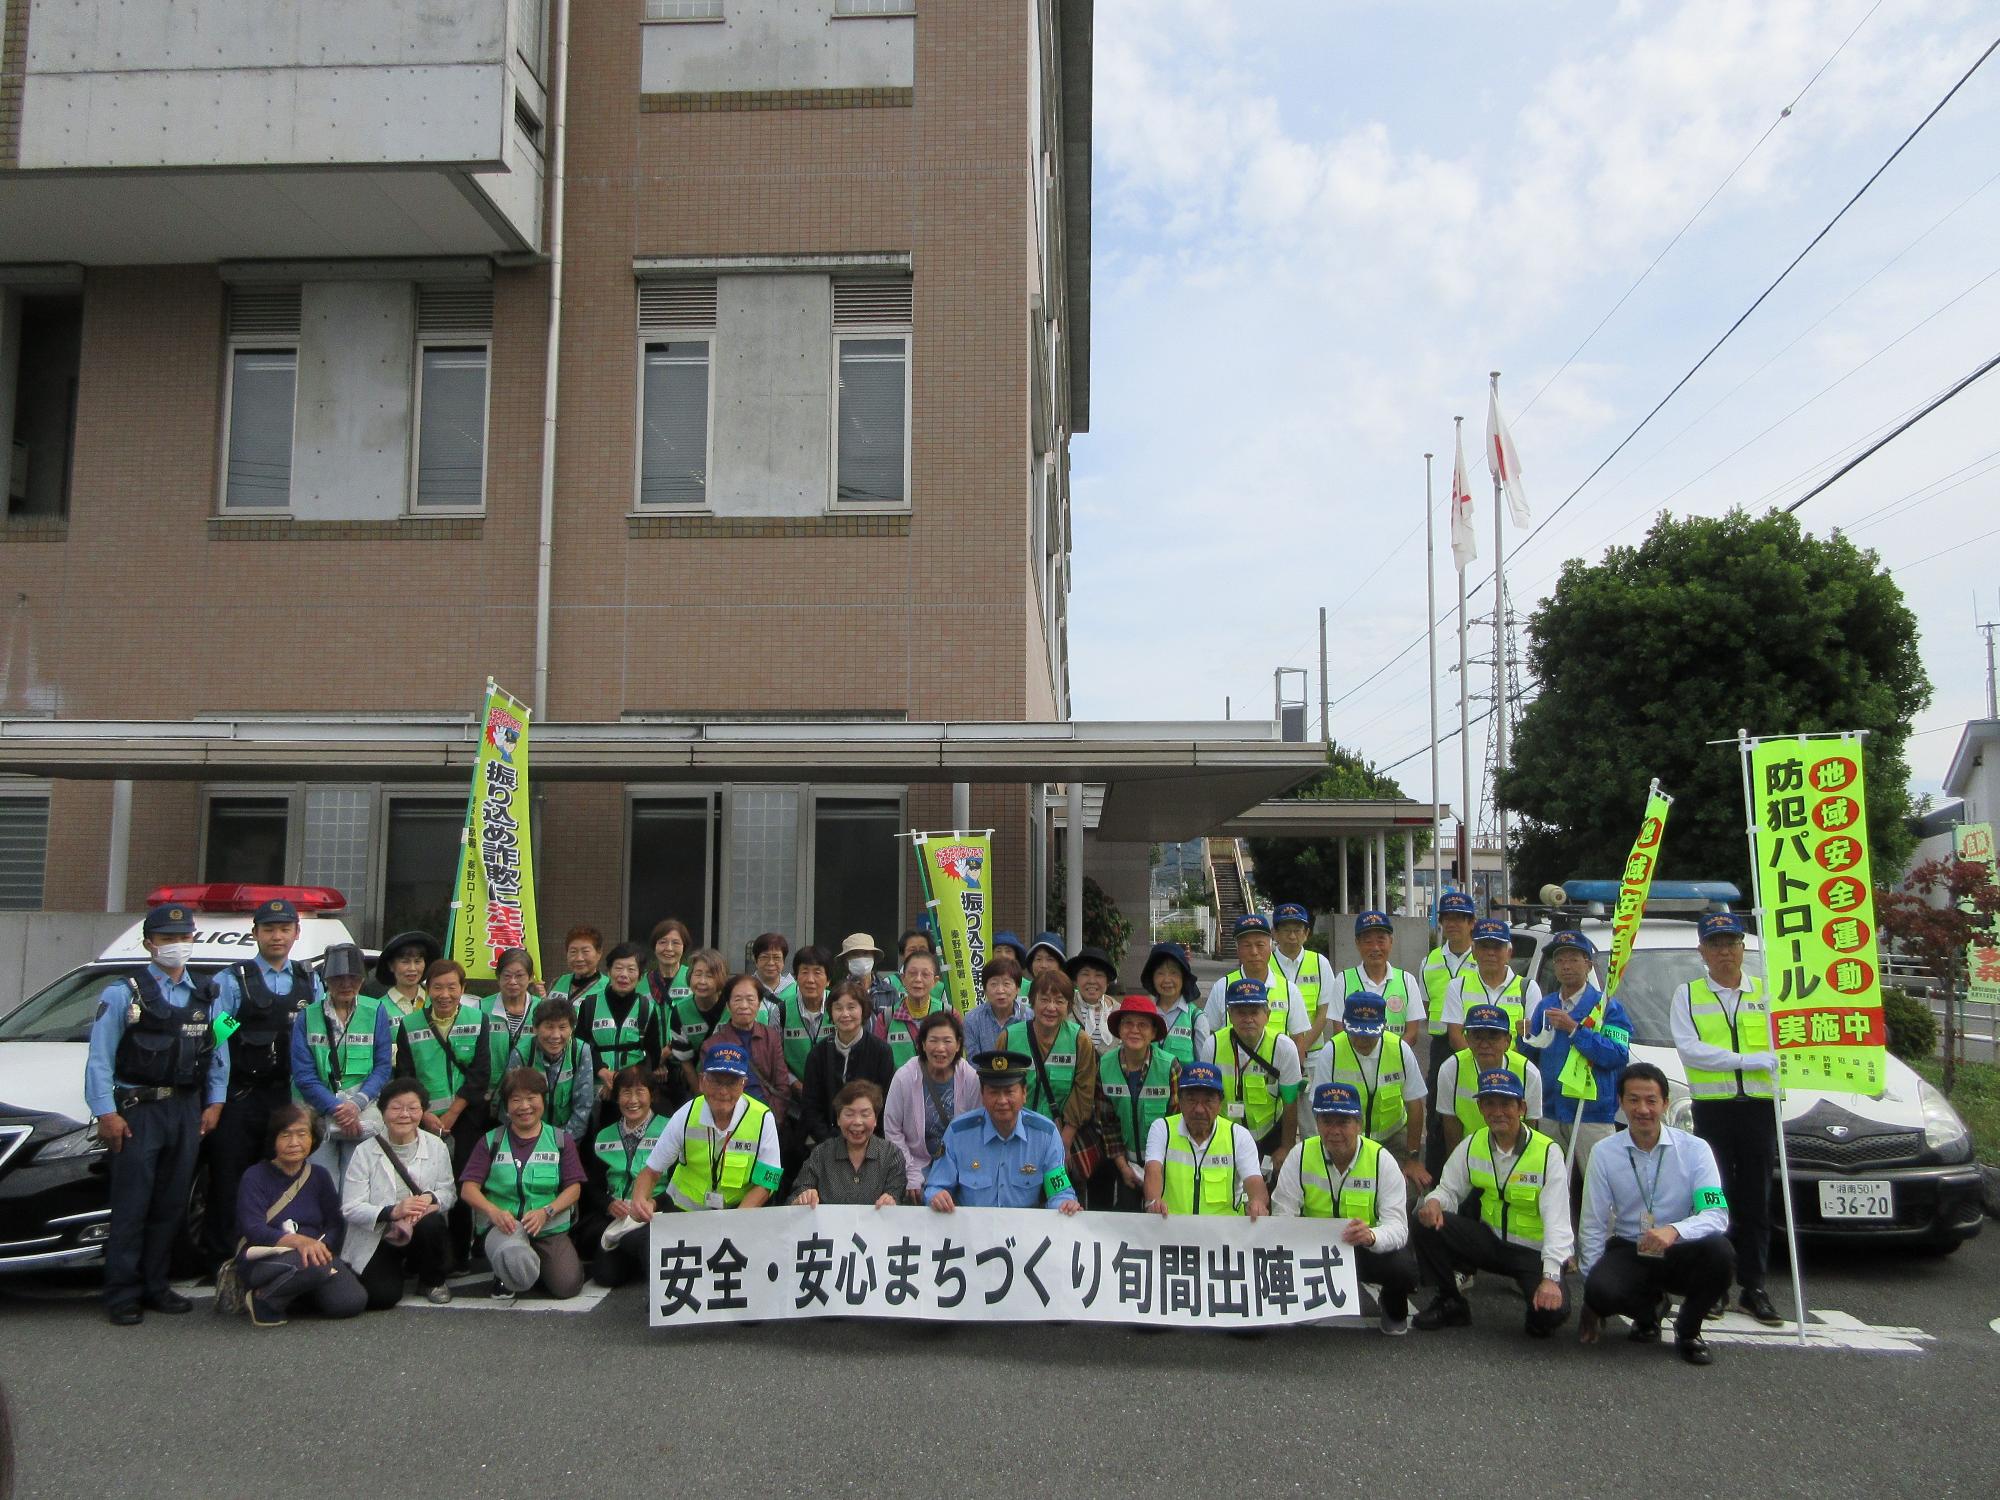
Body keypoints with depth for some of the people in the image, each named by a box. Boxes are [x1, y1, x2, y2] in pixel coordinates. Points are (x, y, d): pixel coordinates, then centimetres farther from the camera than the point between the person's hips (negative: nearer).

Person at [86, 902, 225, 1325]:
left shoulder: (205, 997, 12)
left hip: (187, 1110, 5)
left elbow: (217, 1054, 15)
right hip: (137, 1110, -5)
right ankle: (122, 1295, 3)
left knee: (171, 1206, 10)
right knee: (131, 1206, -4)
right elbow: (100, 1057, -6)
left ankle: (154, 1285, 20)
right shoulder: (122, 994, -3)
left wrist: (215, 1102, 7)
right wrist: (106, 1112, -11)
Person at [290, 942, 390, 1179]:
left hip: (364, 1114, 0)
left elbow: (383, 1067, 3)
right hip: (318, 1117, 0)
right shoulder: (307, 1016, 5)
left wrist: (356, 1104, -12)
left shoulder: (376, 1012, 5)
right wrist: (336, 1108, -12)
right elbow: (303, 1075, -1)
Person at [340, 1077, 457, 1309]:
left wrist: (430, 1199, -25)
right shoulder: (365, 1152, -7)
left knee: (432, 1223, -34)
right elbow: (350, 1208, -12)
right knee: (382, 1296, -24)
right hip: (377, 1239, -1)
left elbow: (448, 1192, 0)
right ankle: (398, 1269, 16)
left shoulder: (436, 1147, -1)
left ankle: (432, 1281, -2)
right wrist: (392, 1211, -28)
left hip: (422, 1235, 2)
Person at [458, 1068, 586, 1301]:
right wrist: (493, 1211, -19)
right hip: (504, 1224, -1)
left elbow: (574, 1188, 3)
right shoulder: (491, 1141, 9)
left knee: (567, 1286, -19)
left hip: (549, 1228, 2)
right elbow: (468, 1187, 1)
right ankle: (506, 1276, 1)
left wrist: (546, 1212, -16)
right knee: (511, 1252, -37)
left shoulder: (560, 1141, 10)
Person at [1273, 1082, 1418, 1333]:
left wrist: (1370, 1236, -46)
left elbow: (1397, 1227, -23)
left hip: (1371, 1250, -1)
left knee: (1404, 1269, -31)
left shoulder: (1380, 1160, -14)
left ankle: (1393, 1310, 8)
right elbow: (1283, 1216, -12)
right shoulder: (1300, 1156, -10)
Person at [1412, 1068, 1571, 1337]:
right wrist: (1435, 1202, -23)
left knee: (1553, 1310, -31)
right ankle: (1450, 1304, 3)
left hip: (1533, 1251, -4)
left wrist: (1550, 1277, -32)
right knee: (1425, 1225, -17)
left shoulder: (1548, 1153, -15)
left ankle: (1540, 1318, 10)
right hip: (1489, 1240, 4)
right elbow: (1449, 1189, 4)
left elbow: (1557, 1221, -21)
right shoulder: (1473, 1144, 0)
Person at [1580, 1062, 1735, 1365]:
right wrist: (1590, 1292, -7)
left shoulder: (1695, 1149, -7)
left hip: (1680, 1253, 0)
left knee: (1720, 1251, -33)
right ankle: (1647, 1310, 8)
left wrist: (1675, 1231, -39)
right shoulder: (1605, 1153, -4)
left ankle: (1688, 1331, -2)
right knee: (1600, 1289, -32)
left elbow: (1717, 1215, -18)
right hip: (1628, 1252, 0)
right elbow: (1593, 1226, -2)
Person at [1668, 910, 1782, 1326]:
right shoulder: (1687, 994, 6)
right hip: (1712, 1107, -1)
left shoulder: (1766, 992, 12)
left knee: (1756, 1200, 5)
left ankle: (1753, 1287, 11)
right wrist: (1751, 1060, -13)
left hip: (1759, 1105, 1)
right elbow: (1688, 1049, -7)